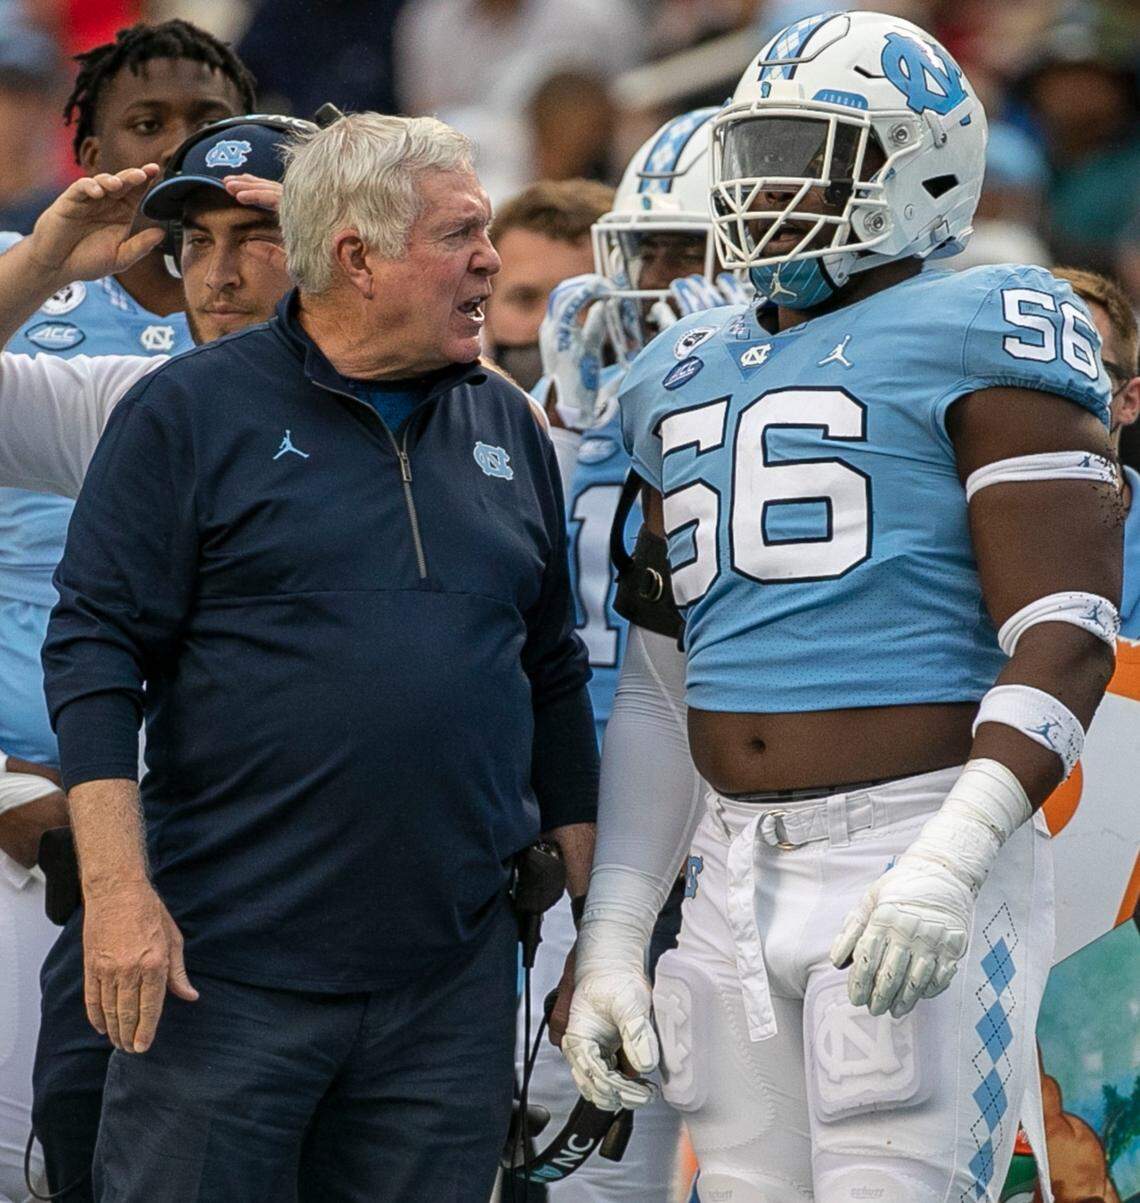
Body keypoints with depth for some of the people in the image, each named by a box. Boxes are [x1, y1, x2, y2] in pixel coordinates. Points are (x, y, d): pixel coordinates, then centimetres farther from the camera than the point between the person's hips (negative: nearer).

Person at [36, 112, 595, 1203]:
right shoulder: (190, 414, -2)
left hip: (451, 984, 5)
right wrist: (118, 893, -15)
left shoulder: (507, 429, 13)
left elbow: (553, 675, 20)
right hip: (229, 970, -4)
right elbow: (94, 653, -6)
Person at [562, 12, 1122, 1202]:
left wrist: (948, 866, -24)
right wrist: (611, 938, 15)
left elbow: (1063, 639, -12)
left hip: (916, 848, -7)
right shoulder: (687, 380, 18)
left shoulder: (978, 342, -4)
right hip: (735, 871, 7)